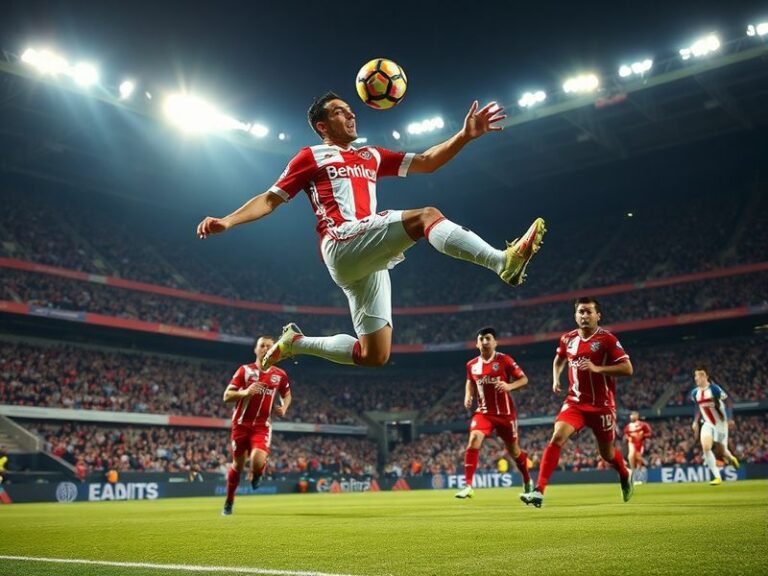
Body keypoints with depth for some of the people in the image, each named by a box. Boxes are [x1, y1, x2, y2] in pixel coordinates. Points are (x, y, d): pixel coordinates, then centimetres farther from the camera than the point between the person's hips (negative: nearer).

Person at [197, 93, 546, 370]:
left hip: (368, 259, 7)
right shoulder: (312, 157, 13)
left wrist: (465, 136, 11)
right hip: (342, 244, -7)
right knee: (426, 216, -24)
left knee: (374, 356, 4)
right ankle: (504, 261, -38)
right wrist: (227, 222, -4)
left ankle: (296, 343, 20)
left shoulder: (371, 156, 28)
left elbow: (426, 162, 24)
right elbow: (271, 199, 10)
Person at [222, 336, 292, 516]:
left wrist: (283, 408, -1)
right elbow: (227, 396, -6)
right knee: (238, 464, 9)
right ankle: (229, 502, 31)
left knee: (257, 460, -25)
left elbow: (287, 395, 20)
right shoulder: (245, 370, -3)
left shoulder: (280, 375, 2)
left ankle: (256, 473, 13)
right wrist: (246, 392, -25)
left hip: (262, 426, 0)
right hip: (241, 423, 0)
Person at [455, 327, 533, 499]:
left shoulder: (505, 360, -9)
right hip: (484, 412, 2)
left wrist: (509, 386, -27)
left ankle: (527, 481, 39)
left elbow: (524, 379, -8)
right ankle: (468, 485, -21)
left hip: (505, 413, -2)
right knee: (474, 440, -22)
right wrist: (468, 396, 3)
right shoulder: (472, 365, 2)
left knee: (513, 450, 10)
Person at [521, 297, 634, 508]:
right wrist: (556, 379, 9)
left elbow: (627, 368, -15)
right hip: (575, 402, 3)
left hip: (602, 404, -3)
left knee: (607, 453, 11)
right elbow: (559, 359, 26)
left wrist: (597, 368, -24)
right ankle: (539, 491, -23)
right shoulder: (568, 339, 4)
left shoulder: (607, 339, -10)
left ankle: (625, 476, 48)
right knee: (557, 437, -20)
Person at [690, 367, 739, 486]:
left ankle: (731, 458, 40)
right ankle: (717, 477, -11)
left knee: (721, 452, 0)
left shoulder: (714, 389, -16)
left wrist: (729, 418, -18)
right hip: (707, 423, 4)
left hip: (720, 423, -4)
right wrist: (696, 421, 9)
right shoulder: (694, 393, 1)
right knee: (705, 447, -20)